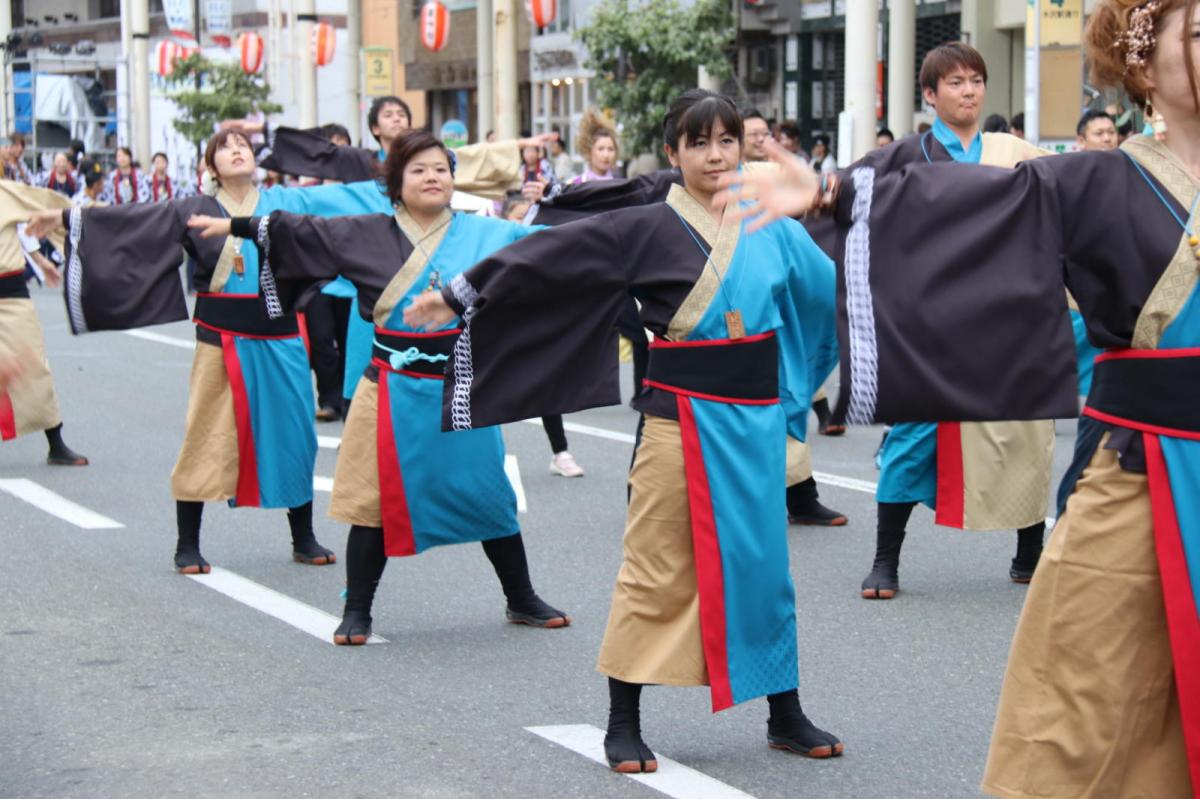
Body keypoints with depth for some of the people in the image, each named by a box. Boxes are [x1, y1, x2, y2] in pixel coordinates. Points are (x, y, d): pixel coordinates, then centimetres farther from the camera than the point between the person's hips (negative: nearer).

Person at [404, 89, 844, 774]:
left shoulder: (774, 229, 7)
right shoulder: (647, 230, -5)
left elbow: (832, 291, 22)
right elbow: (547, 257, -7)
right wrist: (458, 296, -8)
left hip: (756, 420, 4)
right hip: (679, 417, -4)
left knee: (764, 562, 10)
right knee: (656, 569, 2)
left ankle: (786, 716, 21)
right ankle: (624, 724, 11)